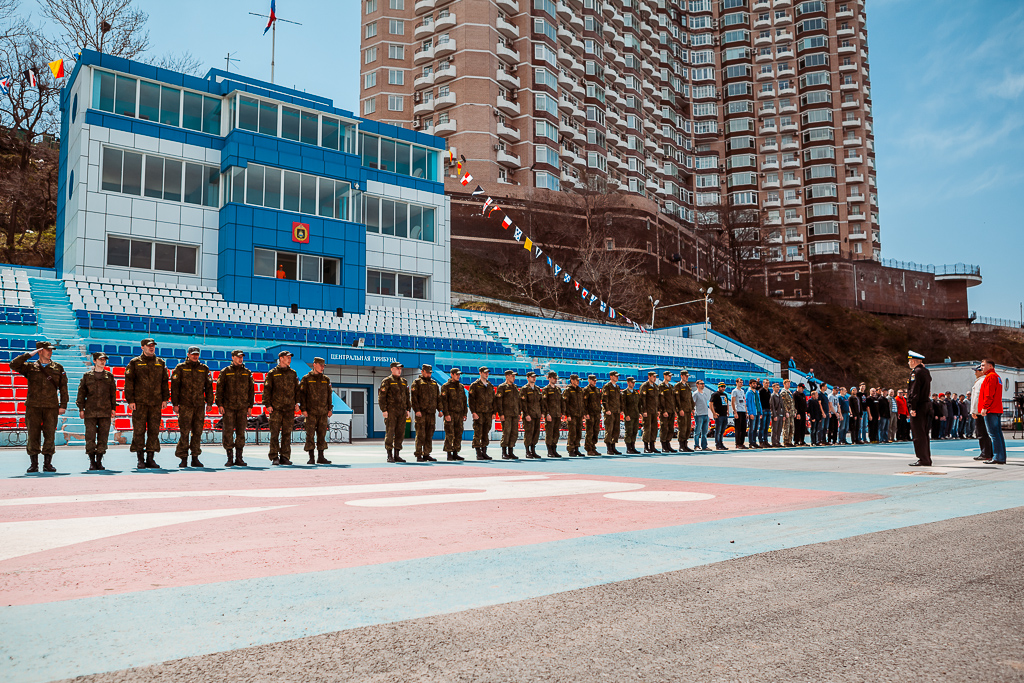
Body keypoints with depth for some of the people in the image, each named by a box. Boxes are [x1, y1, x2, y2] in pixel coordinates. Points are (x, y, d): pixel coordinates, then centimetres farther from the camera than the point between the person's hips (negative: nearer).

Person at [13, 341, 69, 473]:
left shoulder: (58, 368, 11)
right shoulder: (30, 366, 9)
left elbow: (63, 387, 10)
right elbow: (13, 365, -8)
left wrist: (63, 405, 3)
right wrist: (30, 354, -7)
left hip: (51, 407, 0)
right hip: (33, 406, 0)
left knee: (50, 435, -1)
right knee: (33, 435, 0)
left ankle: (47, 463, 8)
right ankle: (33, 464, 9)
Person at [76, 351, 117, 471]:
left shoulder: (109, 376, 12)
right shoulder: (87, 376, 7)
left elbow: (113, 393, 14)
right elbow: (81, 392, 8)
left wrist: (113, 408, 9)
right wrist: (81, 408, 2)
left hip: (105, 412, 1)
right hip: (90, 411, -1)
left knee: (103, 437, 1)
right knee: (90, 437, -2)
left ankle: (99, 461, 10)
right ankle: (92, 462, 8)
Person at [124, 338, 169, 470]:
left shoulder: (161, 363, 13)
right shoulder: (135, 363, 4)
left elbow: (164, 382, 15)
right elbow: (129, 382, 0)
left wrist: (165, 398, 8)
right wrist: (130, 400, -7)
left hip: (156, 403, 3)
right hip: (139, 402, -3)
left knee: (154, 430, 2)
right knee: (139, 430, -2)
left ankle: (150, 459, 9)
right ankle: (140, 460, 6)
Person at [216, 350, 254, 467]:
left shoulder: (247, 373, 11)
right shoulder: (225, 372, 4)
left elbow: (251, 390, 12)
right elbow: (219, 389, 2)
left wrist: (250, 406, 7)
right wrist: (219, 404, -6)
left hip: (242, 407, 2)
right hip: (228, 407, -2)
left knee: (241, 432, 2)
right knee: (228, 432, -3)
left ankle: (239, 458, 9)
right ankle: (230, 458, 4)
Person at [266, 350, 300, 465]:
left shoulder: (293, 373, 14)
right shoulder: (272, 373, 4)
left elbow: (296, 389, 18)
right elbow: (266, 390, 2)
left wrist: (296, 403, 9)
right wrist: (268, 404, -6)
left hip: (289, 408, 3)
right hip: (276, 408, -3)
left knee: (287, 433, 3)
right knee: (274, 433, -4)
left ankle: (285, 457, 9)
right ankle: (274, 457, 2)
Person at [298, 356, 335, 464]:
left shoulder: (326, 379, 13)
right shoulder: (306, 379, 2)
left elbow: (329, 394, 15)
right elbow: (302, 394, -1)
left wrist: (330, 409, 8)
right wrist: (303, 409, -8)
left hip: (323, 412, 4)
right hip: (311, 412, -4)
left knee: (322, 434, 5)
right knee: (310, 434, -4)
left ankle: (321, 457, 11)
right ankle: (311, 458, 1)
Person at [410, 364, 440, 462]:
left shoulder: (434, 383, 19)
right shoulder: (417, 382, 1)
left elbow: (438, 398, 20)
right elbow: (413, 397, -6)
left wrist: (440, 409, 9)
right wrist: (417, 410, -15)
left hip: (431, 413, 6)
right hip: (421, 413, -5)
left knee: (429, 435, 7)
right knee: (420, 435, -7)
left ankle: (426, 454, 14)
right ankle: (418, 455, -2)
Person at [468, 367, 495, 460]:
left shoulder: (490, 386, 16)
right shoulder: (474, 385, 0)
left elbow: (494, 399, 18)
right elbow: (471, 399, -4)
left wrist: (493, 412, 10)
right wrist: (474, 412, -12)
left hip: (488, 413, 5)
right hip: (478, 413, -5)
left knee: (486, 433, 7)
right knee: (478, 433, -5)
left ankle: (484, 452, 14)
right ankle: (478, 453, -1)